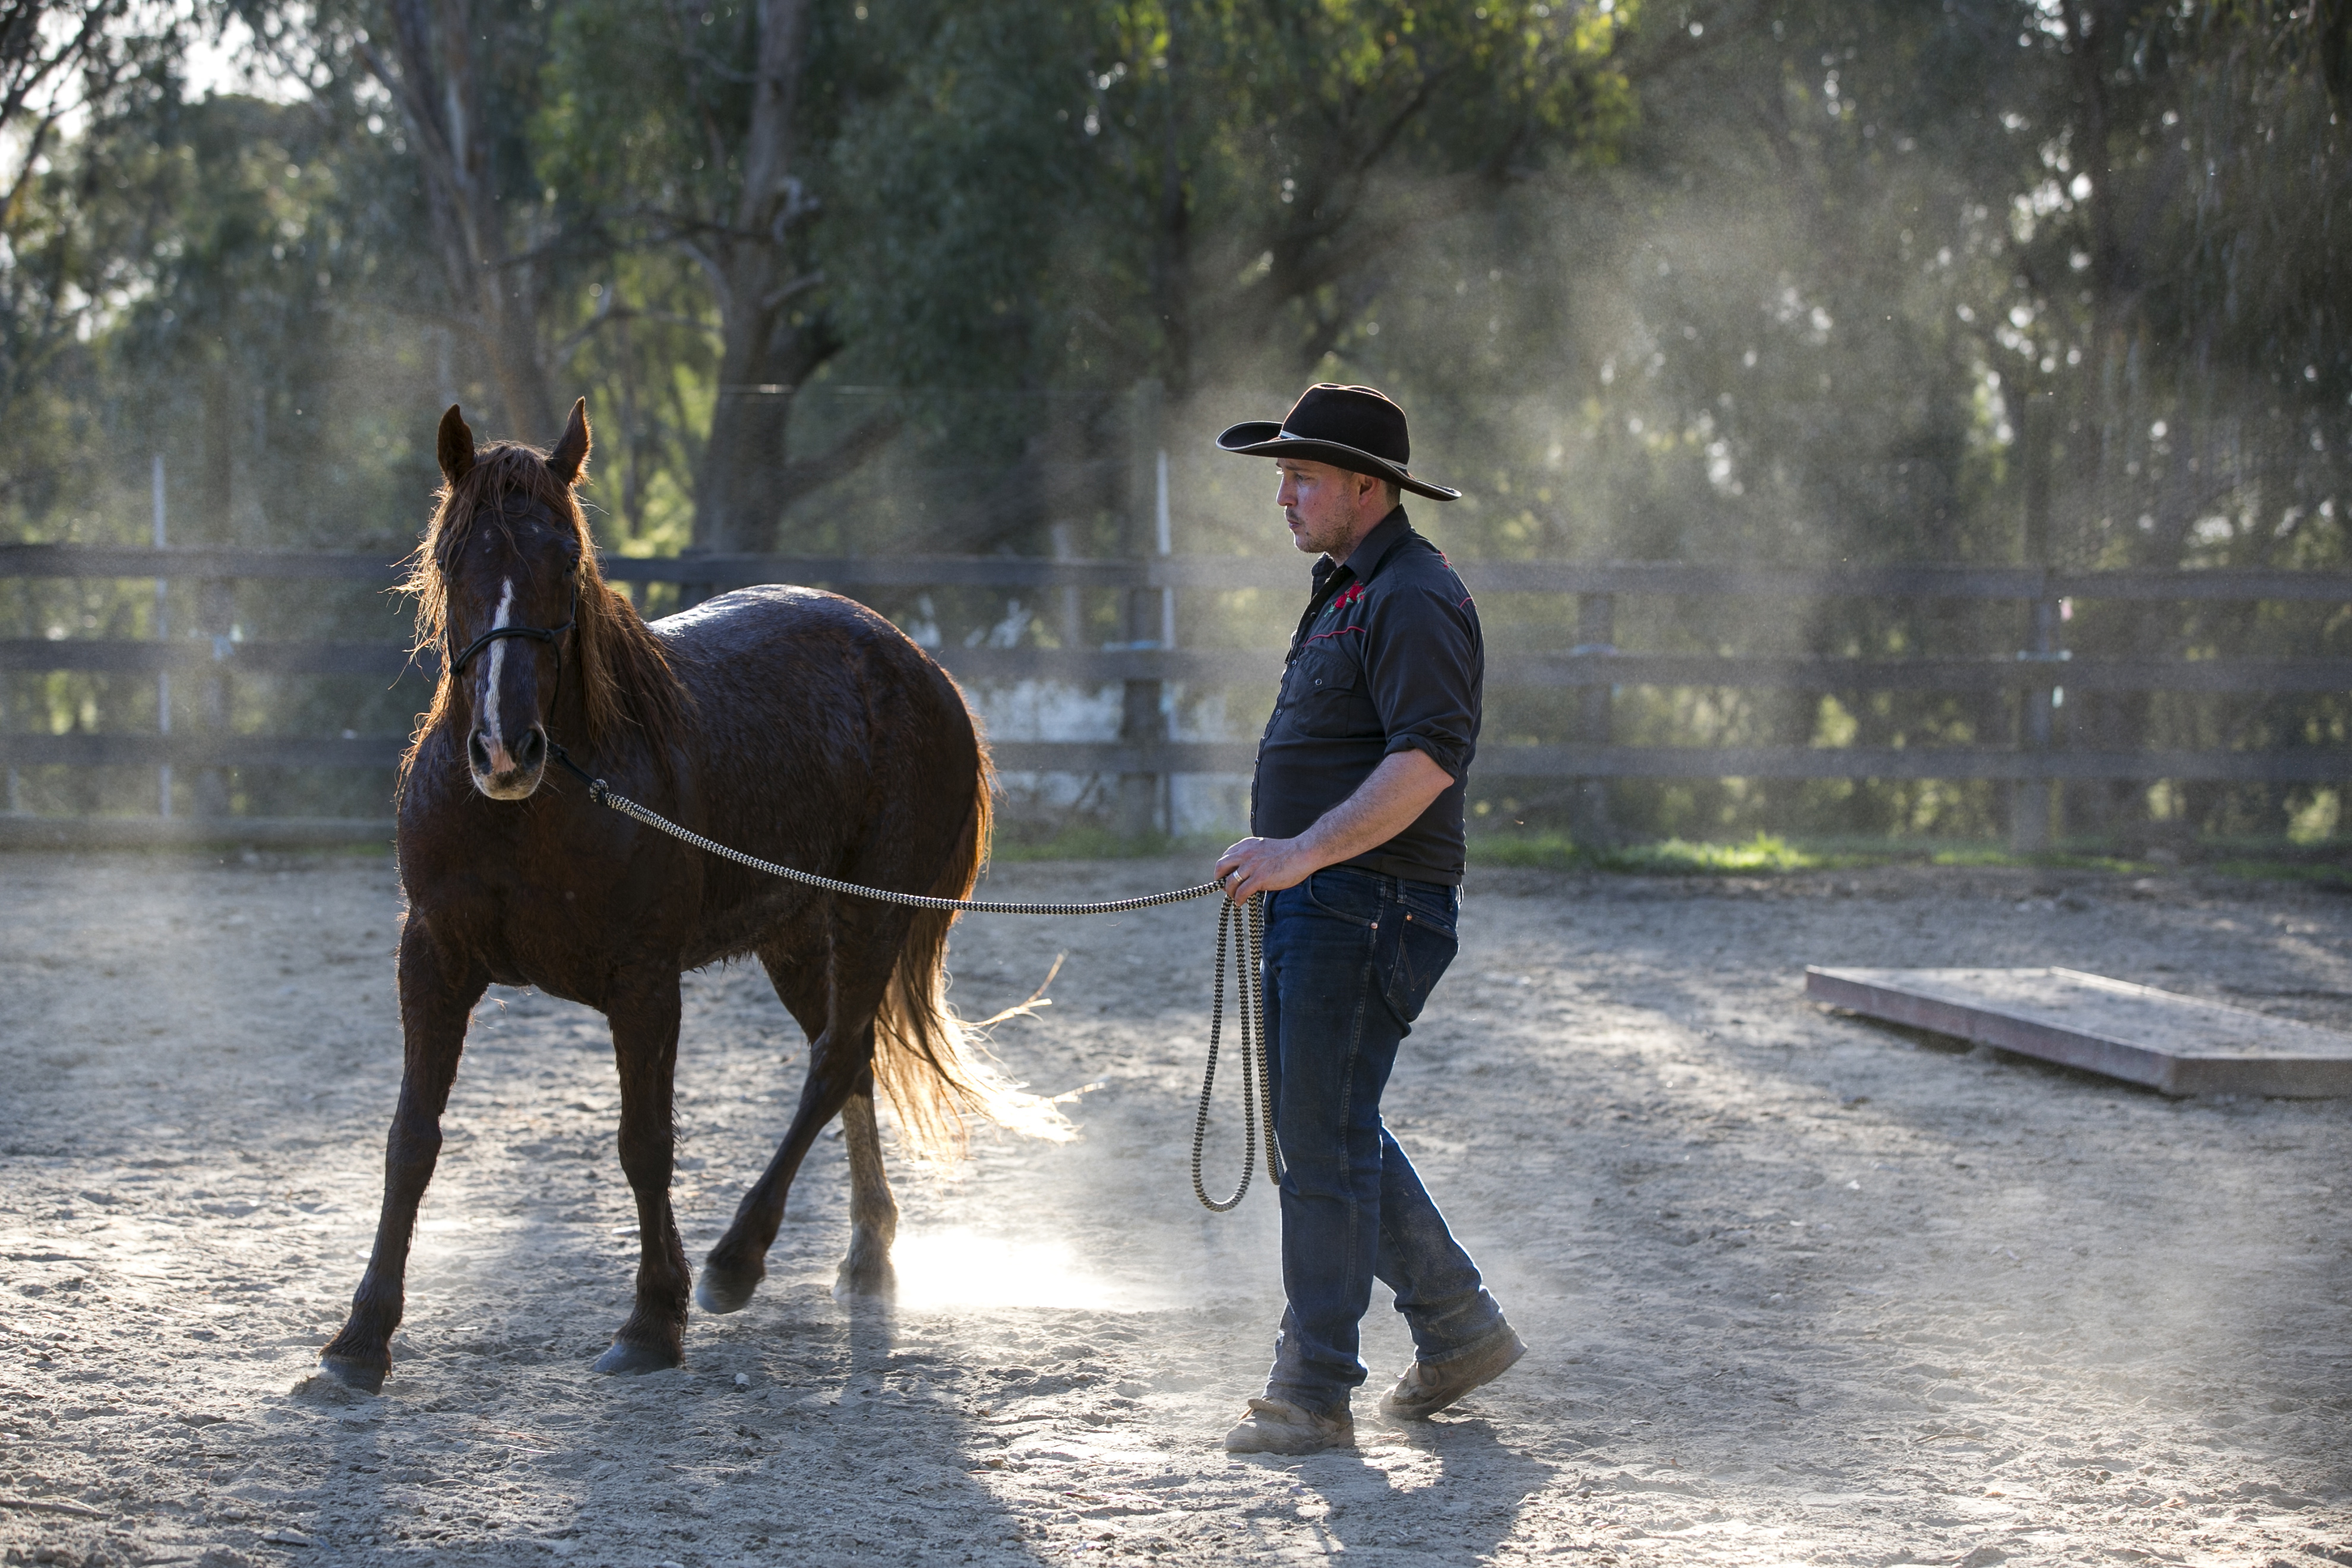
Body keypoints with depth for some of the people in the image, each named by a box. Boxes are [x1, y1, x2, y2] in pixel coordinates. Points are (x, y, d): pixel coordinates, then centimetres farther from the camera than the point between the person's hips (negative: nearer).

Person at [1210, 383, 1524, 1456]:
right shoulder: (1351, 591, 19)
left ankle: (1314, 1395, 0)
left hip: (1368, 906, -11)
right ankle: (1458, 1327, 25)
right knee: (1320, 1126, 15)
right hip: (1315, 901, 11)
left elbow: (1428, 758, -27)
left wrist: (1305, 851, -31)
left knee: (1322, 1143, -7)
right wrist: (1281, 859, 23)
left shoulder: (1412, 599, -15)